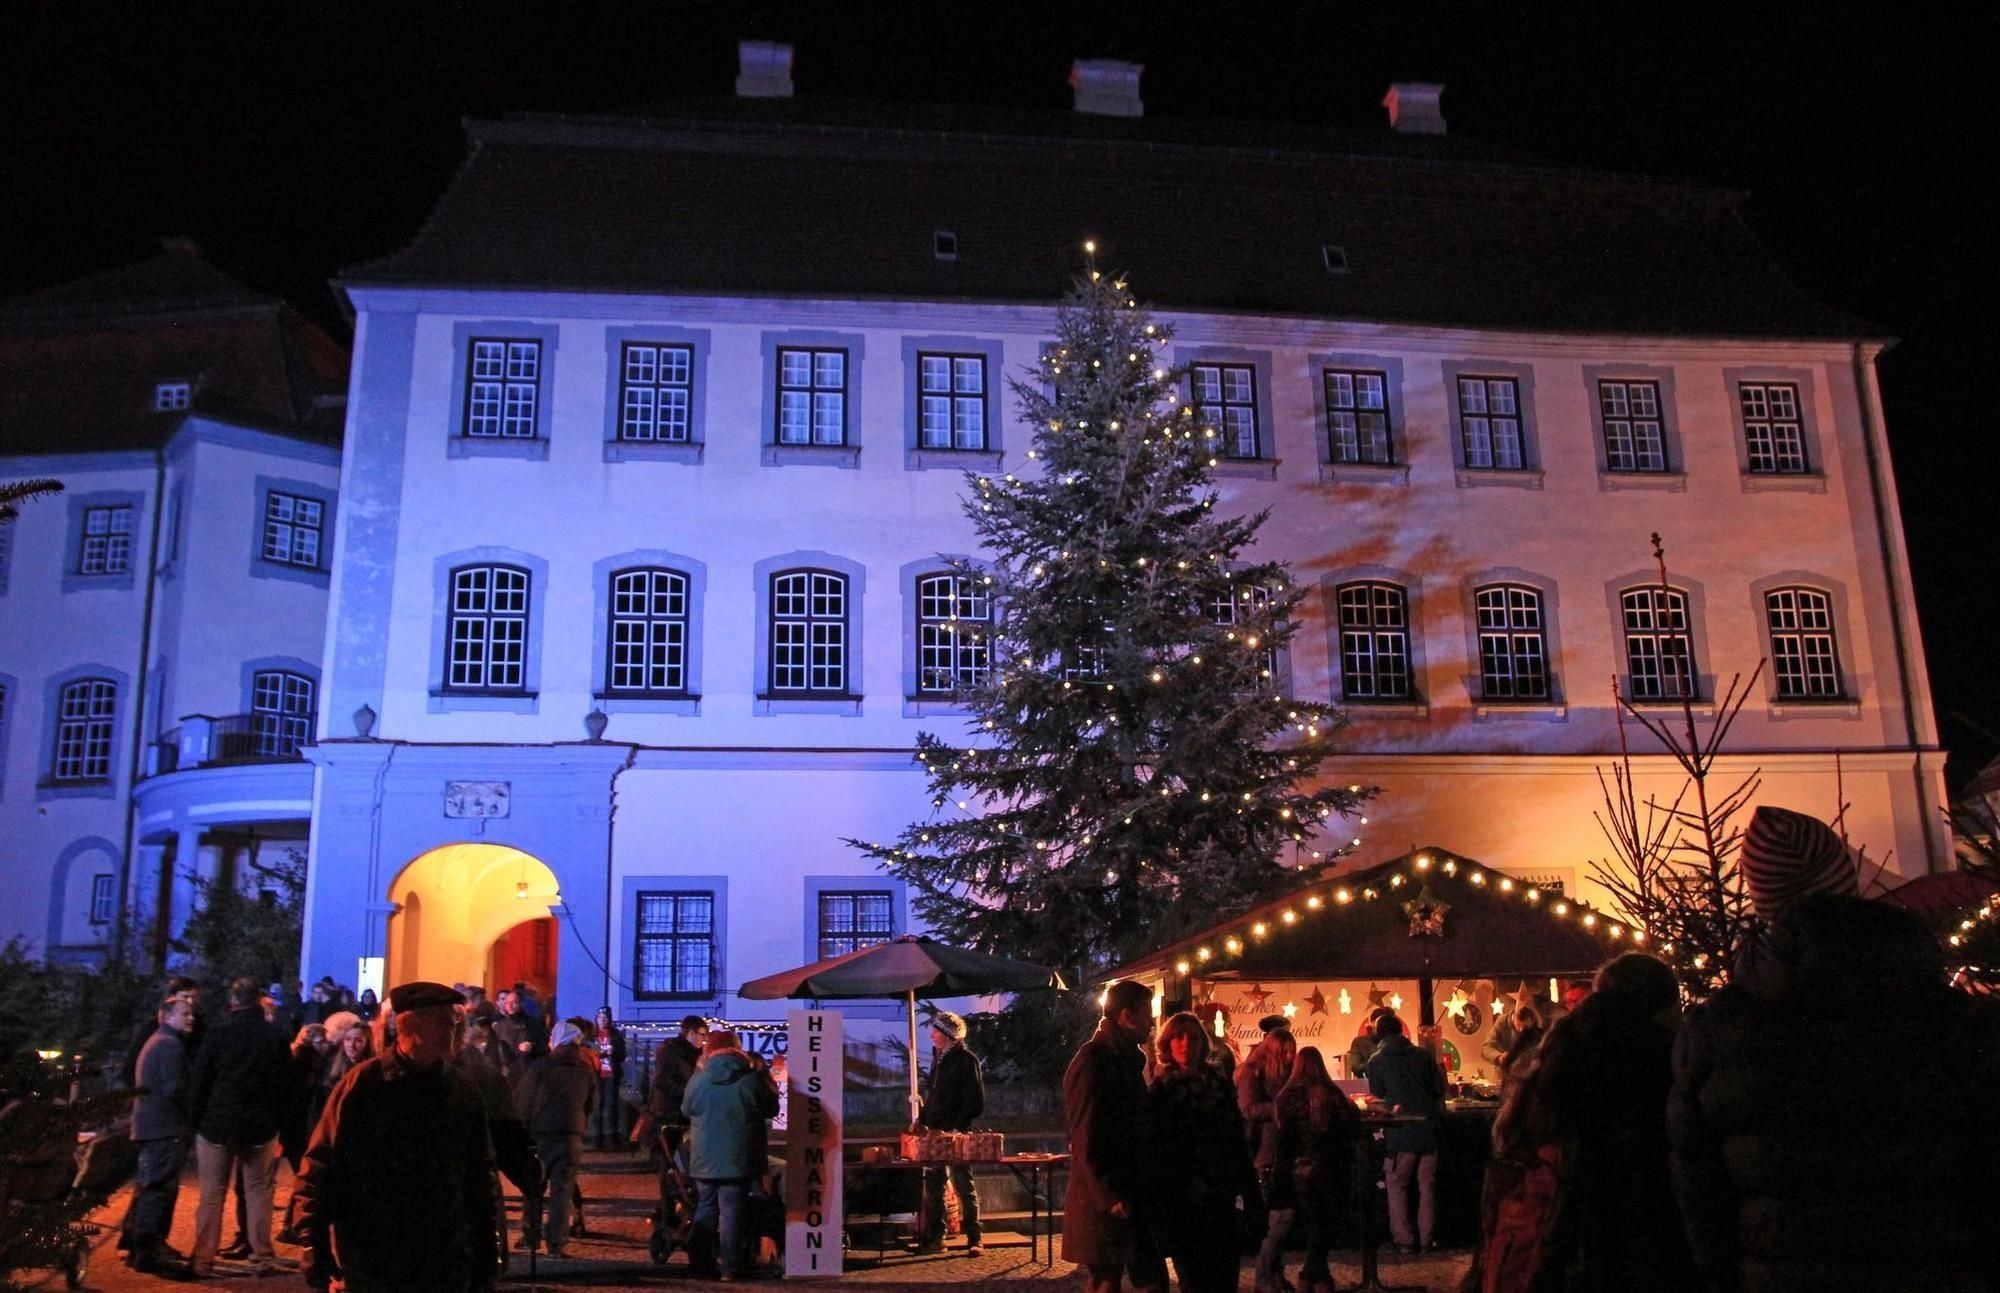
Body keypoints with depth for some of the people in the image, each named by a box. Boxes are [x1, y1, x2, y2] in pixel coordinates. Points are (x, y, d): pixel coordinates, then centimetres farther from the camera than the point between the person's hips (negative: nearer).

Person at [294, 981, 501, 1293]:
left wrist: (487, 1254, 8)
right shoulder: (362, 1084, -5)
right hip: (368, 1266, -3)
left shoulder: (463, 1093, 5)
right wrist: (314, 1245, -9)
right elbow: (321, 1167, -5)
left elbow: (481, 1177, 9)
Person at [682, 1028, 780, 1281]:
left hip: (704, 1159, 2)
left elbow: (686, 1110, 9)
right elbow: (771, 1109, 3)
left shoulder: (698, 1080, -7)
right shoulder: (752, 1080, -10)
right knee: (731, 1210, 3)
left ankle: (699, 1262, 19)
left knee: (705, 1208, 16)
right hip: (738, 1158, -2)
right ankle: (730, 1266, 4)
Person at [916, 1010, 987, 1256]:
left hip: (957, 1135, -8)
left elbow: (976, 1101, -13)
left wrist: (959, 1127, -20)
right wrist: (923, 1120, 10)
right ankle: (934, 1238, 16)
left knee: (964, 1187, -2)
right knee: (932, 1187, 9)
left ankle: (974, 1240, 3)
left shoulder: (966, 1060, -9)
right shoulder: (939, 1059, 14)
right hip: (935, 1133, 8)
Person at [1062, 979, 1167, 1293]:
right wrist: (1110, 1197, -20)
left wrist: (1145, 1190, 14)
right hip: (1105, 1206, -9)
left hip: (1132, 1199, 9)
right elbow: (1086, 1140, -19)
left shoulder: (1128, 1060, 15)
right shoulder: (1092, 1062, -14)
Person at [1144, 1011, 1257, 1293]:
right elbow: (1151, 1150, -4)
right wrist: (1158, 1207, -10)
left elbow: (1237, 1140, 12)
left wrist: (1249, 1188, 6)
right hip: (1181, 1203, -3)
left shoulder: (1220, 1085, 10)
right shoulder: (1158, 1092, 1)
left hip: (1220, 1199, 3)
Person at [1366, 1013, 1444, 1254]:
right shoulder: (1422, 1055, 3)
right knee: (1427, 1185, 12)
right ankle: (1426, 1240, 13)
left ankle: (1405, 1240, 6)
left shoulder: (1376, 1060, -2)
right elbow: (1440, 1089, 6)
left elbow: (1378, 1095, 6)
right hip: (1429, 1127, 3)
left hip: (1401, 1131, -3)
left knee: (1397, 1185, 9)